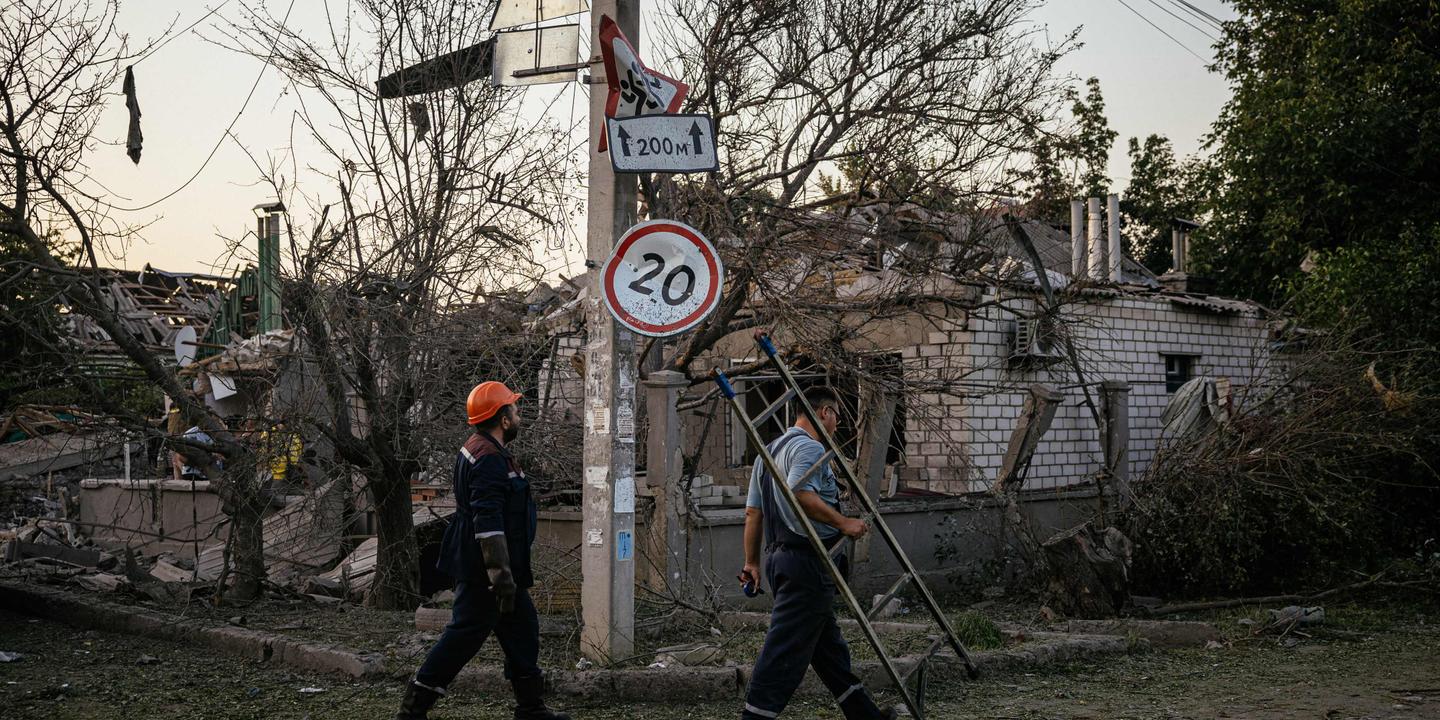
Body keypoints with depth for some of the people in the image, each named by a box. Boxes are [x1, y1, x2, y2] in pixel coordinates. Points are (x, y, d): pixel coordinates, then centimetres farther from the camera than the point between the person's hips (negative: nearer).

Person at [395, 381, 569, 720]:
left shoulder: (476, 450, 14)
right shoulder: (490, 459, -20)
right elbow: (488, 523, -27)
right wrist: (502, 575, -28)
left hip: (477, 564, 11)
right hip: (484, 571, -11)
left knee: (522, 628, 14)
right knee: (464, 635, -4)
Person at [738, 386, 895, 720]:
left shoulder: (768, 451, 20)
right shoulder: (810, 447, -10)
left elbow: (752, 511, 18)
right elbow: (800, 493, -27)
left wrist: (752, 562, 20)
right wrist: (842, 523, -19)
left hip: (780, 555, 10)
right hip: (808, 560, -10)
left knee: (827, 643, 16)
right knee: (786, 649, -8)